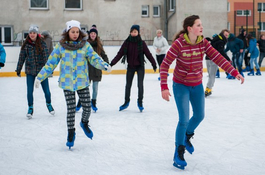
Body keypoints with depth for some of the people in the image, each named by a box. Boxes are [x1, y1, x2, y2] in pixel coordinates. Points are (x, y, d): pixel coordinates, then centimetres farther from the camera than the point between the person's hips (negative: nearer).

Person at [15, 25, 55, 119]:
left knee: (46, 90, 7)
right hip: (30, 71, 1)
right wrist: (18, 70, 8)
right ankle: (30, 108, 23)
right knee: (29, 91, 2)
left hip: (42, 70, -1)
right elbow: (21, 58, 5)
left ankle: (49, 104, 34)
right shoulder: (25, 45, -2)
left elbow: (46, 57, -6)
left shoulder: (42, 43, -6)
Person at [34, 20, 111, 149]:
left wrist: (104, 65, -28)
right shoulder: (61, 46, -1)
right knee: (71, 109, 1)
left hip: (82, 82, 1)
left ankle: (84, 123, 38)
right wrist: (40, 77, -1)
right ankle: (71, 132, 22)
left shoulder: (85, 45, 1)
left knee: (87, 107, 4)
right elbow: (51, 63, 2)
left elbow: (94, 58, -8)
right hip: (67, 82, -1)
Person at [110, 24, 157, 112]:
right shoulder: (127, 42, -6)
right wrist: (112, 63, -14)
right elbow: (120, 54, -8)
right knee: (128, 85, 11)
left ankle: (140, 102, 16)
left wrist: (154, 64, -4)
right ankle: (126, 102, 27)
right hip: (130, 66, 2)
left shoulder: (141, 43, -9)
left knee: (140, 84, -2)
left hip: (140, 66, -2)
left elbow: (148, 54, -5)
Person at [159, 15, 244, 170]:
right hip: (181, 86, -5)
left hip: (197, 85, 5)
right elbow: (165, 65, -22)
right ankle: (179, 153, 12)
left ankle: (187, 136, 46)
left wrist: (234, 72, -21)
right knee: (184, 120, -8)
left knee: (199, 116, 16)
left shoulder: (203, 43, -8)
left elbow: (218, 58, -12)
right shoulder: (179, 44, -23)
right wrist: (164, 87, -28)